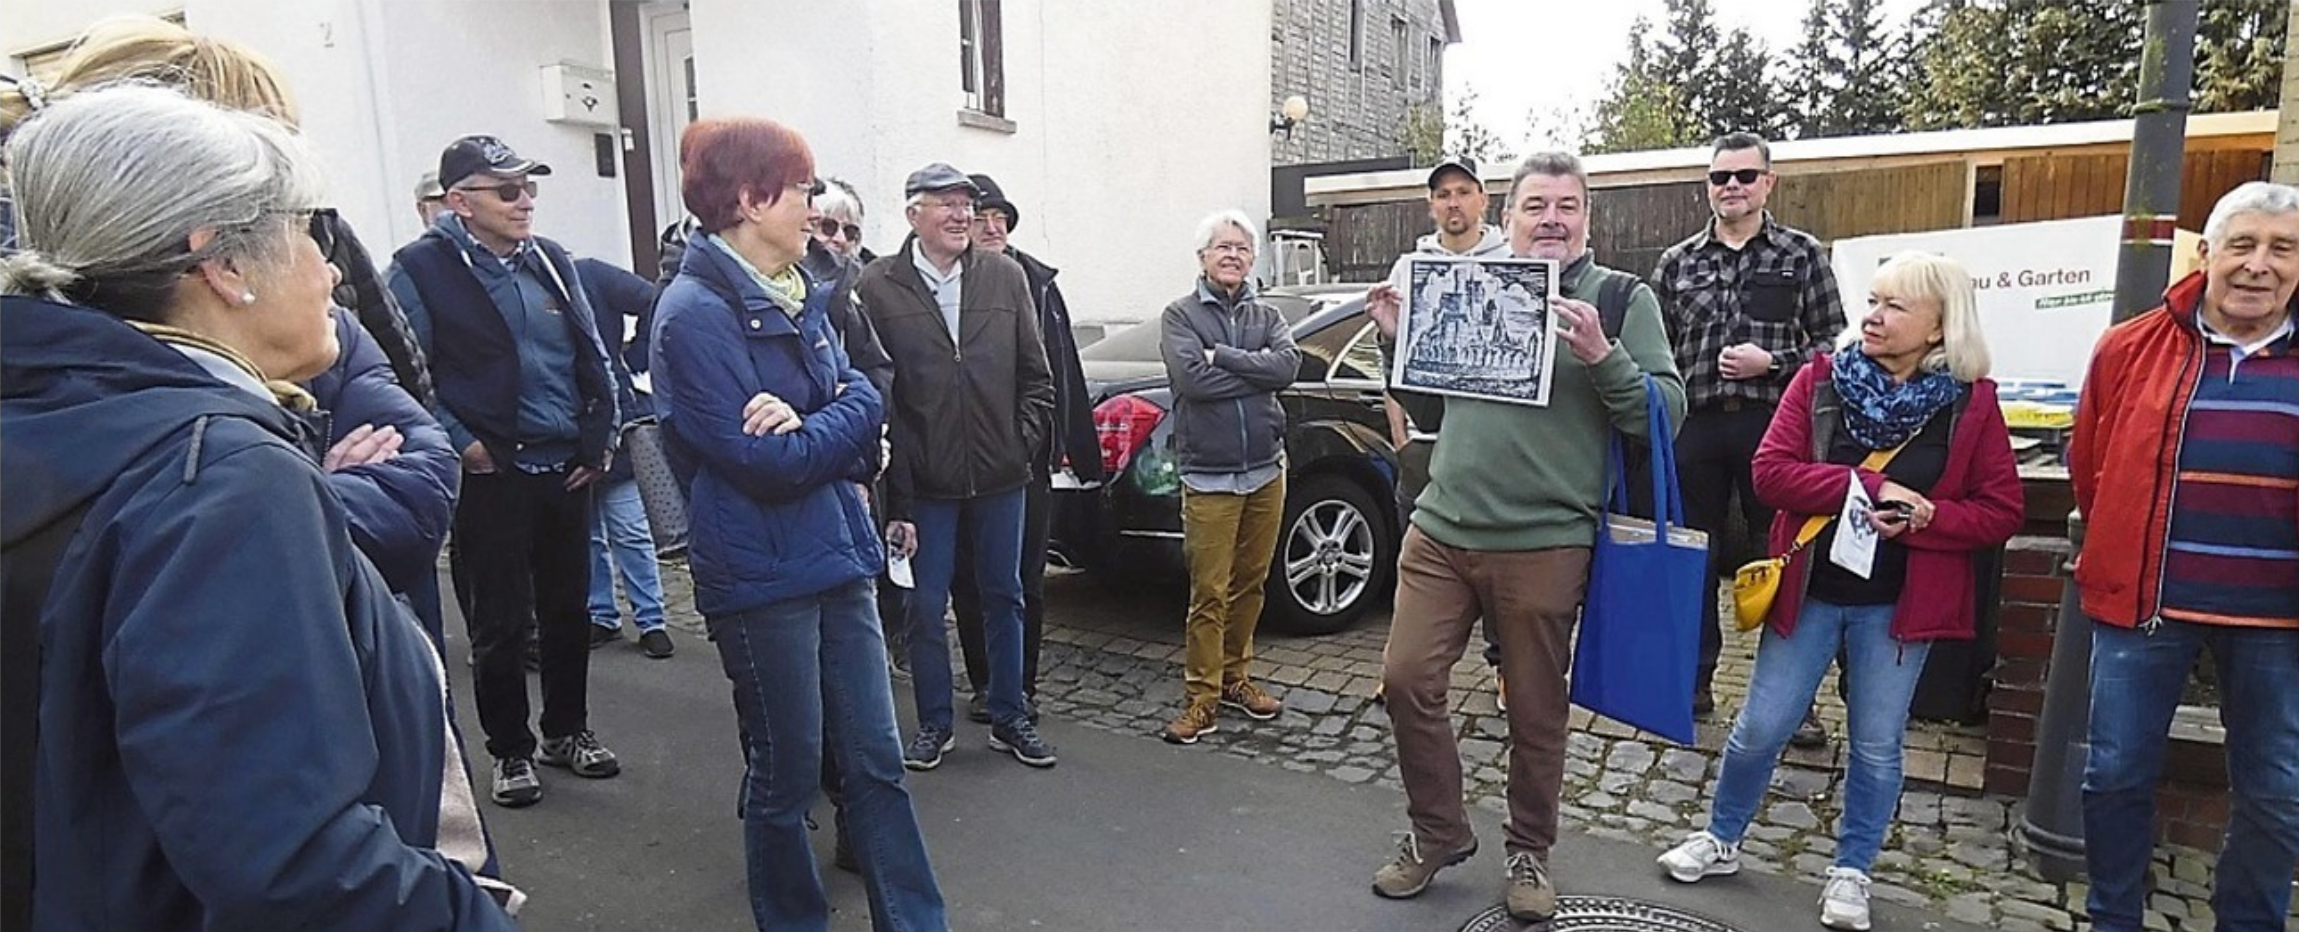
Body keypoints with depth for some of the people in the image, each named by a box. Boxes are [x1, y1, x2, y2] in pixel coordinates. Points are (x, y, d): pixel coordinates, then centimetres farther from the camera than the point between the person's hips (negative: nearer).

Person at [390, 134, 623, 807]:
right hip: (490, 474, -5)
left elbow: (593, 354, 13)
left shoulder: (551, 260, 9)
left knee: (568, 607, 15)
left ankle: (567, 730, 32)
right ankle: (511, 750, 23)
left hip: (567, 468, 5)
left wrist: (601, 437, 5)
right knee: (498, 621, 6)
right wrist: (459, 442, -14)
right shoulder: (422, 266, -7)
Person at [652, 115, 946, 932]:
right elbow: (761, 460, -20)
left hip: (835, 557, 8)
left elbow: (863, 396, 3)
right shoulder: (697, 311, -15)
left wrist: (804, 424, -17)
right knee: (786, 772, 9)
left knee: (876, 761, 13)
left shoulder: (797, 296, 11)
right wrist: (836, 426, -5)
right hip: (762, 575, -7)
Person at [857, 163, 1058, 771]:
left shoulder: (1006, 277, 2)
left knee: (1004, 598, 14)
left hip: (1000, 476, 3)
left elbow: (1036, 375, 8)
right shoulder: (878, 287, -7)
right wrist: (892, 495, -11)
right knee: (926, 608, 8)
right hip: (923, 482, -2)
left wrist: (1023, 441, -1)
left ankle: (1009, 718, 29)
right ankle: (935, 724, 26)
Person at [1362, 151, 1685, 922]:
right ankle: (1438, 832, 25)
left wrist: (1601, 355, -22)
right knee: (1407, 680, 3)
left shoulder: (1621, 297, 0)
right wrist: (1398, 343, 4)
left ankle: (1529, 851, 31)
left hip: (1543, 545, -3)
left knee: (1535, 711, 8)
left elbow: (1666, 413, -7)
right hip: (1440, 529, 4)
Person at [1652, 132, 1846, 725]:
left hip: (1772, 426, -2)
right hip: (1695, 427, 2)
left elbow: (1834, 341, 3)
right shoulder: (1678, 263, 10)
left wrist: (1772, 362, -12)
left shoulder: (1801, 255, 5)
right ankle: (1695, 681, 22)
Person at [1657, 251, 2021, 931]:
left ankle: (1851, 872, 29)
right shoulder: (1819, 379, -2)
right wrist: (1868, 487, -20)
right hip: (1810, 590, 0)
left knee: (1877, 746, 10)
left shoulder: (1971, 402, -2)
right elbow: (1771, 472, -11)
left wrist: (1926, 517, -18)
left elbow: (2002, 512, -2)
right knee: (1760, 728, 6)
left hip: (1898, 605, 0)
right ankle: (1721, 839, 27)